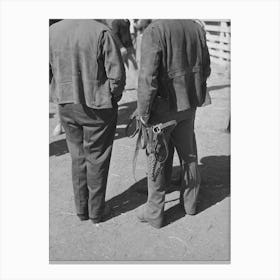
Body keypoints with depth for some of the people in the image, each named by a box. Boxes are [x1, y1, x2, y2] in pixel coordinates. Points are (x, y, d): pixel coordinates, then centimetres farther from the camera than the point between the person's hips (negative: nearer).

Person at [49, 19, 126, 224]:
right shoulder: (101, 32, -14)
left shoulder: (52, 32, -2)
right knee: (97, 159, 11)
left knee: (78, 158, 18)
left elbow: (51, 72, 3)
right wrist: (113, 98, 2)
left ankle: (82, 208, 29)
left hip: (67, 106, 4)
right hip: (98, 107, -4)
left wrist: (65, 95, 13)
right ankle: (96, 211, 24)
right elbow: (117, 75, -15)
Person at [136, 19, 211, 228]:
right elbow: (205, 69, 8)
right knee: (189, 154, 19)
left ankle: (155, 213, 22)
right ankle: (190, 202, 38)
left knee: (158, 159, 8)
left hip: (163, 108, -5)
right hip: (189, 105, 6)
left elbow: (148, 78, -23)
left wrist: (143, 112, -11)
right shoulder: (197, 28, 0)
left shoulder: (154, 31, -19)